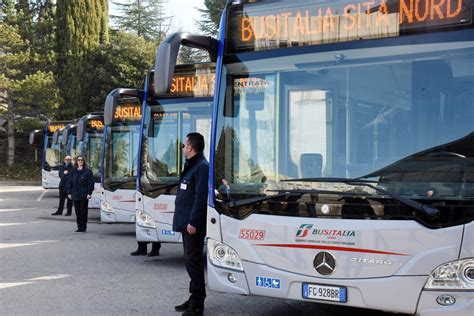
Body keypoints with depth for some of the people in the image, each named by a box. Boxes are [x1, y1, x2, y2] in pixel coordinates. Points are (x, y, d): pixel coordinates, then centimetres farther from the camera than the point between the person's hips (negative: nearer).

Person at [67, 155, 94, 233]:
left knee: (83, 211, -2)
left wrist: (89, 193, -12)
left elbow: (91, 183, -5)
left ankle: (83, 228, 5)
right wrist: (69, 192, 7)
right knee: (77, 212, 7)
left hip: (84, 195, -4)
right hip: (75, 194, 4)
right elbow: (70, 182, 14)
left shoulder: (88, 171, -2)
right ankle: (79, 227, 14)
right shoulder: (73, 172, 11)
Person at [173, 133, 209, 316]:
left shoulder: (202, 167, -14)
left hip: (193, 224, -10)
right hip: (186, 223, 10)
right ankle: (195, 298, 24)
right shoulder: (191, 166, 18)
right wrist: (186, 220, 18)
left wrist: (193, 222, -22)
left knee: (193, 260, -6)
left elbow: (200, 197, -21)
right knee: (190, 260, 15)